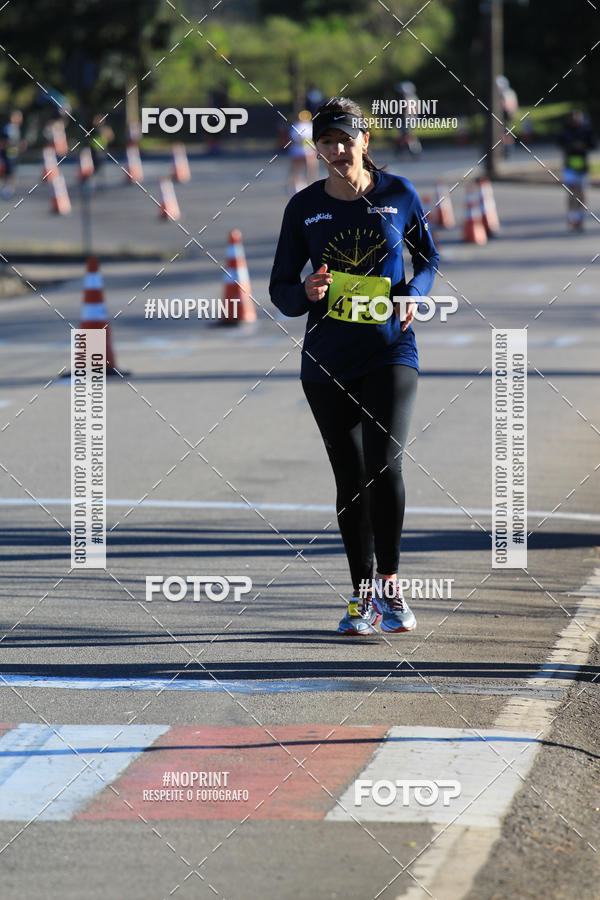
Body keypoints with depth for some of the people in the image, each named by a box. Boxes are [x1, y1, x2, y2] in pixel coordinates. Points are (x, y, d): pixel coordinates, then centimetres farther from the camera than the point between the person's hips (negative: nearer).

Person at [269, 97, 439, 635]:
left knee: (384, 465, -17)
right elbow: (280, 289, 6)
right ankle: (364, 595, 16)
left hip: (391, 351, -2)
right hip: (328, 360, 2)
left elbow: (428, 257, 14)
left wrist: (413, 294, -6)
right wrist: (306, 294, -17)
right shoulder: (305, 207, 2)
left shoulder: (398, 195, 0)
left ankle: (390, 582, 0)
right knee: (350, 478, 5)